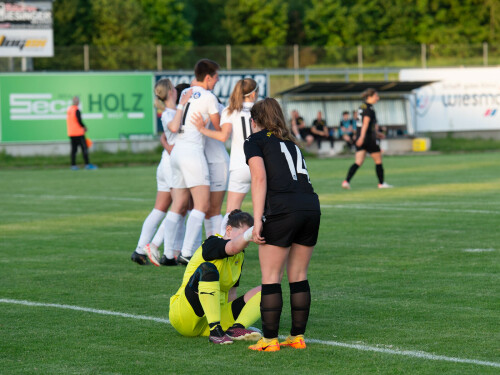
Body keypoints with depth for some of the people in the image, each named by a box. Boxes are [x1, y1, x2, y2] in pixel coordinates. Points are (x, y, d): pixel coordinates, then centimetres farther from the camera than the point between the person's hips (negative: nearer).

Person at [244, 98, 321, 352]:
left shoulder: (254, 141, 9)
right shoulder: (290, 143, 28)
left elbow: (259, 179, -5)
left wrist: (257, 221, -9)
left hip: (281, 209, -6)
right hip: (311, 206, 6)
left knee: (271, 278, 2)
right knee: (299, 277, 14)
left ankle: (270, 340, 3)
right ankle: (298, 337, 17)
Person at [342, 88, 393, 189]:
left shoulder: (362, 107, 16)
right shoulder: (369, 108, -12)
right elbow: (366, 123, -22)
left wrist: (376, 133, 32)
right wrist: (362, 137, -30)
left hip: (361, 139, 8)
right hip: (369, 138, -8)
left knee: (358, 162, 2)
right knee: (378, 160, 8)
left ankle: (346, 181, -14)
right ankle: (381, 183, 16)